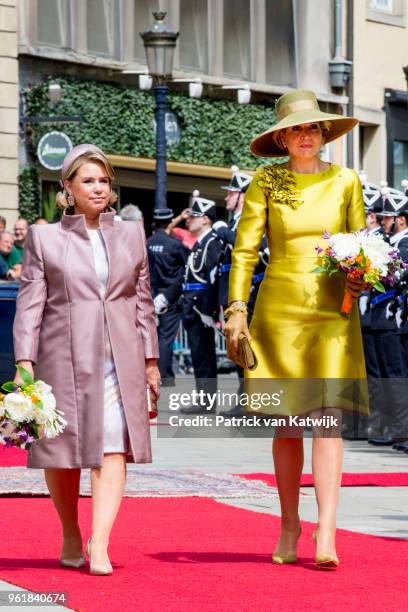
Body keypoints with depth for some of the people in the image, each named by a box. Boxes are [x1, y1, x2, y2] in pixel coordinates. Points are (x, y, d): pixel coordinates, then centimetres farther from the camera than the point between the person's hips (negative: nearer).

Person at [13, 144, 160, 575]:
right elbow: (30, 303, 1)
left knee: (113, 449, -12)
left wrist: (150, 360, 12)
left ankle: (99, 546, -18)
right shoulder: (44, 238, 6)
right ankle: (70, 538, 25)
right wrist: (24, 361, -7)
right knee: (62, 451, 6)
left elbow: (143, 301, 15)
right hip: (64, 357, -1)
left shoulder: (131, 235, 13)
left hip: (119, 358, 1)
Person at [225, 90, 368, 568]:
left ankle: (326, 533, -17)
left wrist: (359, 280, -7)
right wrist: (236, 307, -7)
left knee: (328, 415, -12)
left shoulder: (345, 182, 7)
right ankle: (289, 523, 21)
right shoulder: (266, 183, 3)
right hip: (279, 309, 0)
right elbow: (245, 250, 1)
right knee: (286, 420, 5)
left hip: (332, 310, 0)